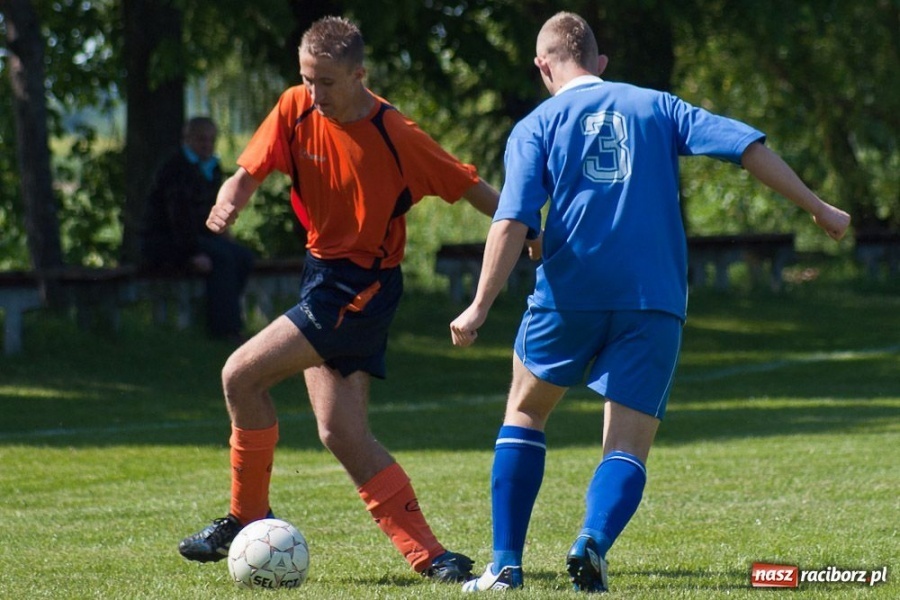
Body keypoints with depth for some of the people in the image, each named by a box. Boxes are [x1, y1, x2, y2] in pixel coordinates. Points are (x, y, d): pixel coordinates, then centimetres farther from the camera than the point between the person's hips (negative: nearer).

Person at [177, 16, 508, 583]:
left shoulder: (396, 135, -17)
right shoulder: (296, 110, -2)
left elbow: (472, 187, -10)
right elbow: (249, 172, -3)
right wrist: (229, 201, -26)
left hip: (365, 286, -7)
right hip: (323, 273, 7)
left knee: (242, 374, -15)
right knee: (342, 434, 0)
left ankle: (248, 517, 2)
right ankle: (428, 555, 1)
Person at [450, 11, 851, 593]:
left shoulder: (537, 126, 8)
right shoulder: (656, 106, 15)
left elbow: (513, 220, -5)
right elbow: (746, 144, 5)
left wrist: (480, 307, -9)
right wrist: (817, 208, 10)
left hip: (568, 295, -1)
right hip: (655, 300, 1)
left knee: (525, 412, 21)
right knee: (629, 447, 2)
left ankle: (506, 564, 12)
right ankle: (594, 539, -29)